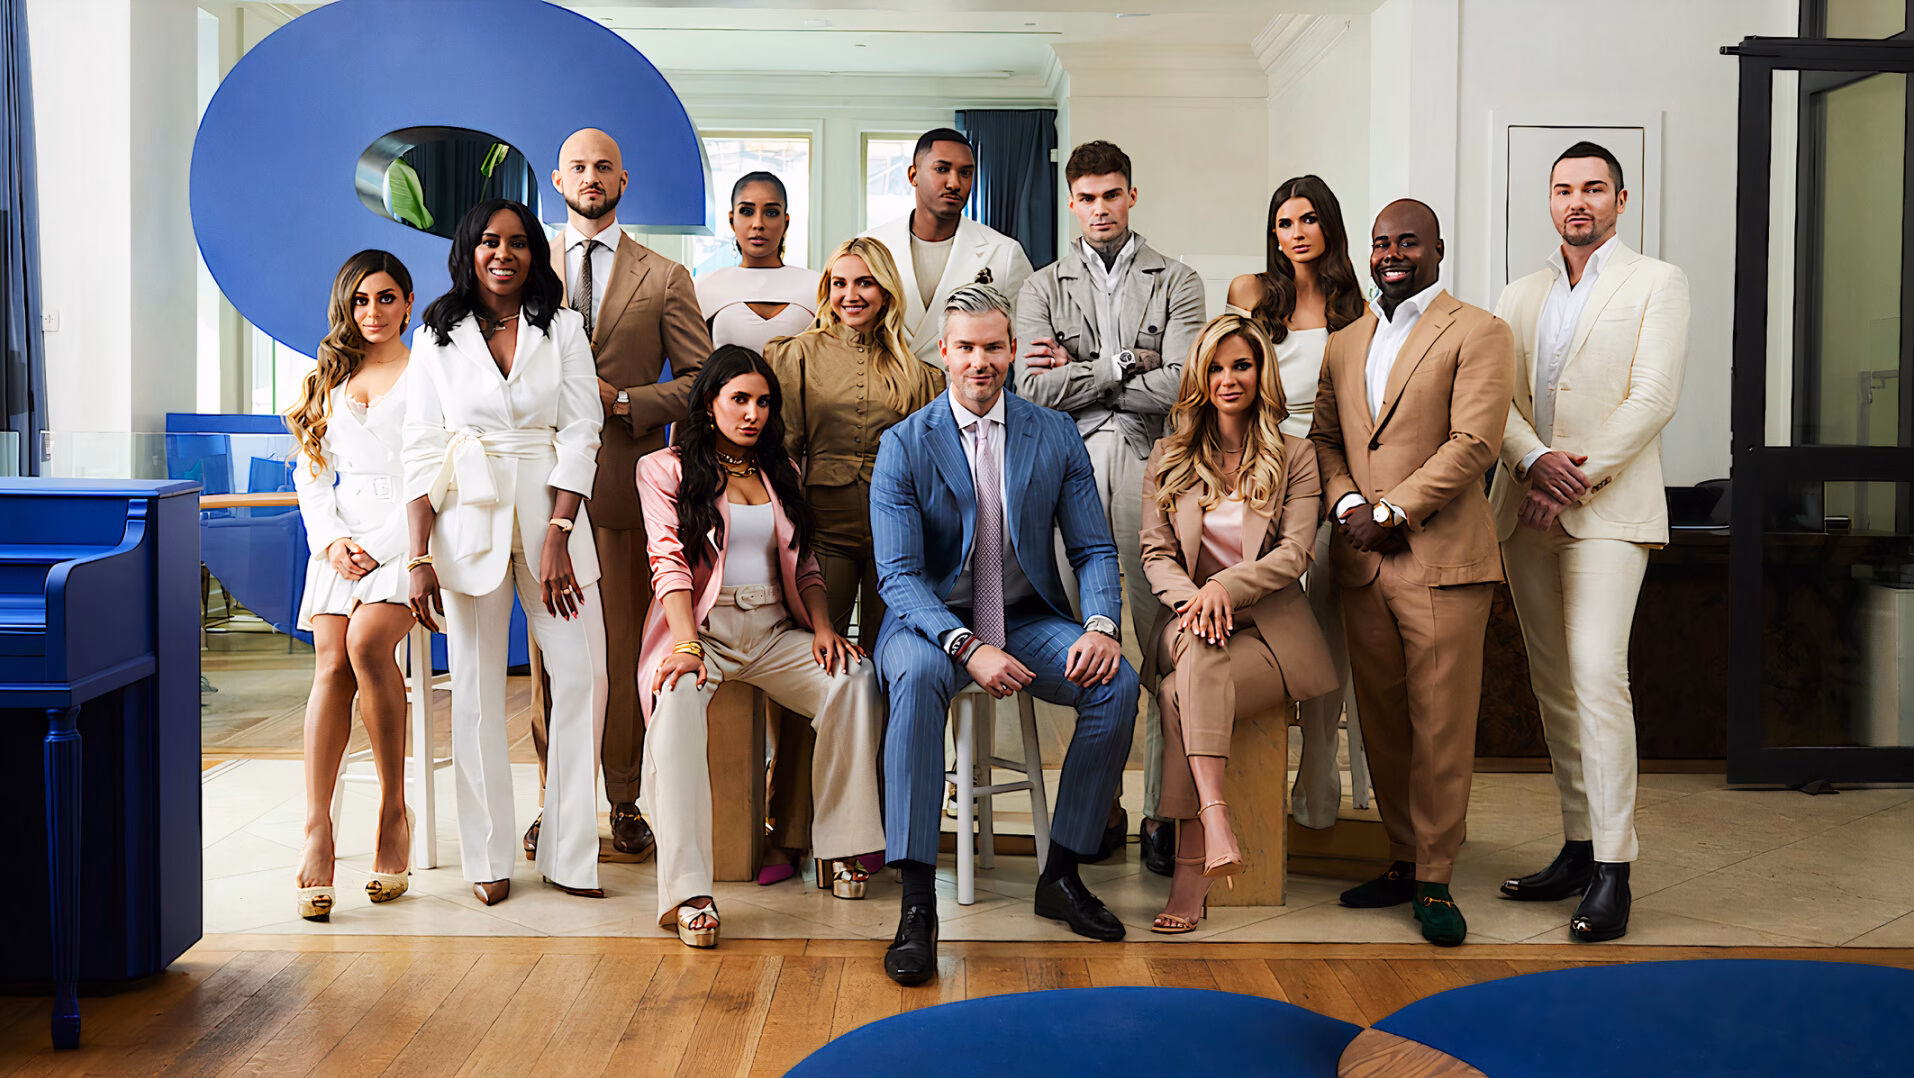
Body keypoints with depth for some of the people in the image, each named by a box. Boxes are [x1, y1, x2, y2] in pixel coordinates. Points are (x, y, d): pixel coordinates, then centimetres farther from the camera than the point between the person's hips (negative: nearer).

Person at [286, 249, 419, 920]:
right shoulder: (329, 380, 20)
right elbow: (312, 475, 17)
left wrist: (380, 550, -11)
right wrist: (331, 540, -1)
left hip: (406, 536, -4)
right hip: (341, 538, 4)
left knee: (366, 640, -29)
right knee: (331, 664, -18)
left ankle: (394, 809, -17)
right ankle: (316, 827, -25)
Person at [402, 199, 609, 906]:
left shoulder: (563, 329, 7)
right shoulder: (439, 338, 8)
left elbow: (580, 436, 0)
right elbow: (421, 450, 4)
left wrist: (557, 540, -10)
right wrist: (420, 558, -5)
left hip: (550, 510, 0)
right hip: (468, 518, 0)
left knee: (583, 675, -6)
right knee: (476, 685, 1)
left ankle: (569, 854, 4)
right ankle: (489, 857, 10)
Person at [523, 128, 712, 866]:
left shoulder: (664, 278, 9)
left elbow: (701, 379, 4)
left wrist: (623, 400, -9)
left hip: (626, 480, -1)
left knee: (625, 649, -1)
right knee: (550, 646, 3)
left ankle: (627, 799, 7)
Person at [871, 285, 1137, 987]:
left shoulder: (1055, 436, 4)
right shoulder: (904, 445, -5)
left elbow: (1094, 549, 4)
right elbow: (898, 575, -11)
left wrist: (1101, 626, -19)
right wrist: (967, 646, -28)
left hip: (1028, 620, 3)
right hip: (933, 619, -3)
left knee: (1117, 681, -24)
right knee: (917, 677, -37)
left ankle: (1061, 876, -8)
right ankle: (917, 905, -34)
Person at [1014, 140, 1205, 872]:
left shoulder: (1177, 283, 10)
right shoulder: (1043, 288, 15)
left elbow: (1178, 385, -5)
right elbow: (1033, 389, 0)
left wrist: (1081, 371, -1)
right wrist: (1126, 365, -2)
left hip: (1154, 470, -1)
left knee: (1164, 645, -4)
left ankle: (1162, 812, 3)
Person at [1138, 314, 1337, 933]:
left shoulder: (1294, 457, 8)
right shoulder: (1168, 458, 13)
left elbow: (1294, 552, -3)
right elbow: (1155, 552, 6)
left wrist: (1224, 586, -19)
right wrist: (1191, 598, -15)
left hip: (1270, 626, -2)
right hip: (1188, 613, 2)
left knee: (1181, 696, -32)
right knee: (1200, 650, -37)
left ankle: (1190, 873, -33)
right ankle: (1216, 822, -49)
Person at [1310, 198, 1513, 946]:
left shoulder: (1477, 332, -1)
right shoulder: (1344, 342, 18)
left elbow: (1472, 444, -11)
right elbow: (1323, 435, 17)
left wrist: (1390, 512, -13)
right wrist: (1346, 503, -3)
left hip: (1441, 562, -5)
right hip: (1360, 564, 6)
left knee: (1442, 728, -2)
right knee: (1381, 724, 10)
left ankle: (1435, 882, 6)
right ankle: (1403, 862, 22)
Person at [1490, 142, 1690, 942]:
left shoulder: (1657, 284, 4)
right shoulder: (1519, 297, 17)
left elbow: (1653, 399, -6)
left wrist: (1577, 479, -13)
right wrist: (1534, 460, -12)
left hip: (1609, 509, -5)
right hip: (1526, 508, 5)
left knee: (1598, 674, -16)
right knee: (1554, 685, 7)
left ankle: (1611, 872, -14)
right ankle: (1578, 847, 15)